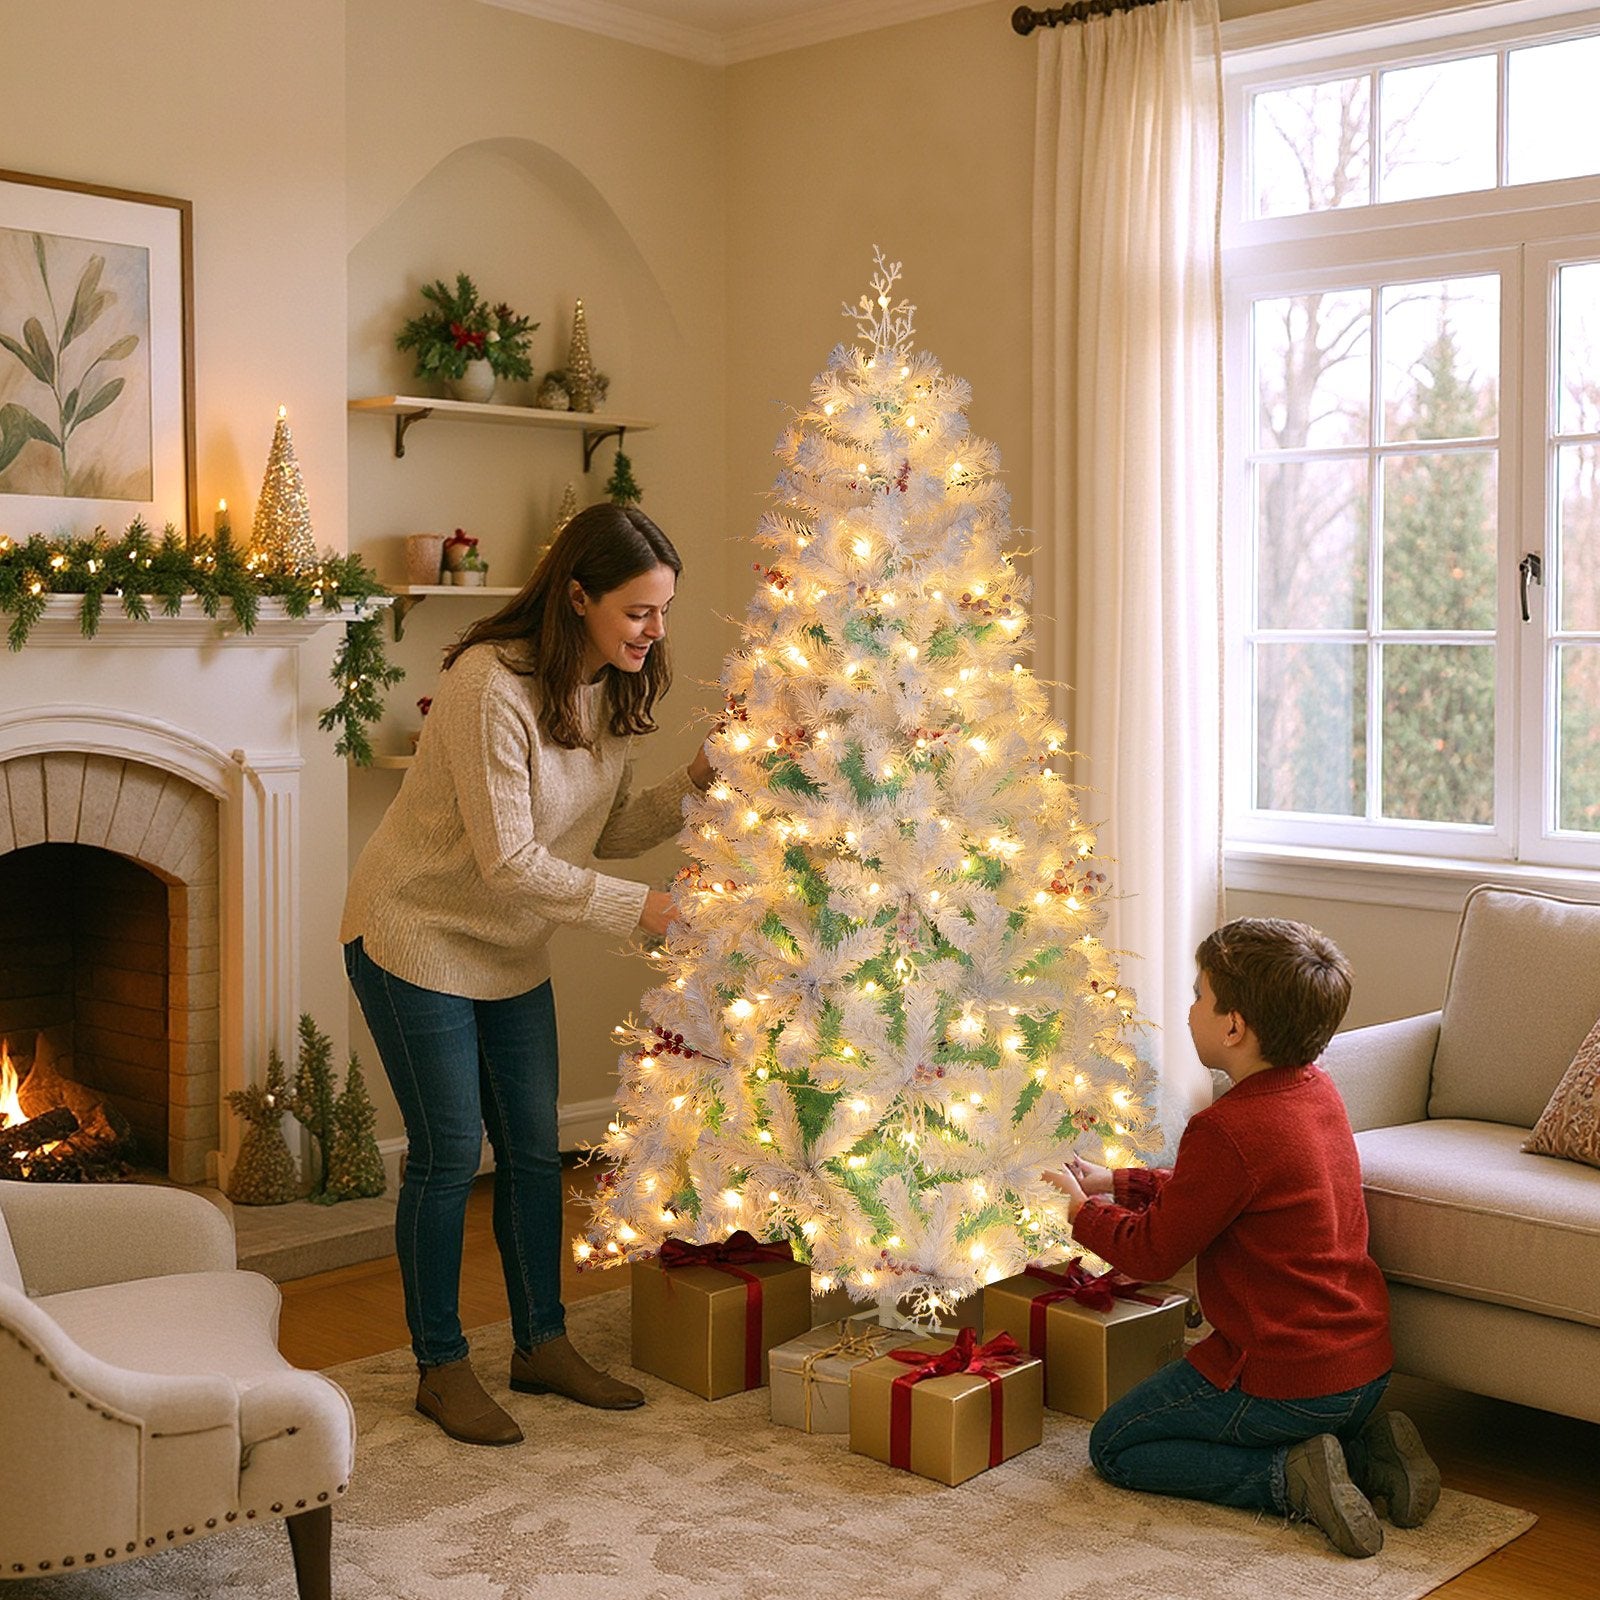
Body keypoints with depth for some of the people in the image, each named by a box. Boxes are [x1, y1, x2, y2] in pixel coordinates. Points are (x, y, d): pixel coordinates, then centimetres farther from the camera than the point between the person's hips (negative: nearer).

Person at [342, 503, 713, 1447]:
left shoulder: (612, 691, -1)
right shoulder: (492, 686, -28)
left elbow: (606, 832, 3)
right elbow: (510, 860, -27)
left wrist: (693, 787, -12)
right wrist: (633, 908, -23)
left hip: (510, 950, 8)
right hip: (418, 937, -8)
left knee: (535, 1149, 10)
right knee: (450, 1154, -1)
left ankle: (543, 1345, 25)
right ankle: (442, 1368, 15)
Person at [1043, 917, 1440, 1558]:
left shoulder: (1228, 1129, -25)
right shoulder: (1318, 1091, 3)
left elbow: (1153, 1253, -12)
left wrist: (1081, 1210, 6)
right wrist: (1117, 1182, 19)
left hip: (1286, 1378, -8)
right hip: (1366, 1365, 9)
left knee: (1115, 1447, 10)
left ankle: (1289, 1477, -7)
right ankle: (1364, 1446, 11)